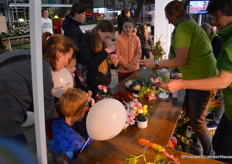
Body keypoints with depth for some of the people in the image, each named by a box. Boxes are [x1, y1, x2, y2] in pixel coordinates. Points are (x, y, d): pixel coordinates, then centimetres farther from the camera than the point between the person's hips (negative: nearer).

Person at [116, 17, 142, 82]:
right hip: (122, 70, -1)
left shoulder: (136, 39, -2)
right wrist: (126, 65, -12)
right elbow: (117, 54, -9)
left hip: (134, 69, 2)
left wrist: (132, 64, -10)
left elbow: (139, 53, -1)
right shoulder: (119, 39, -8)